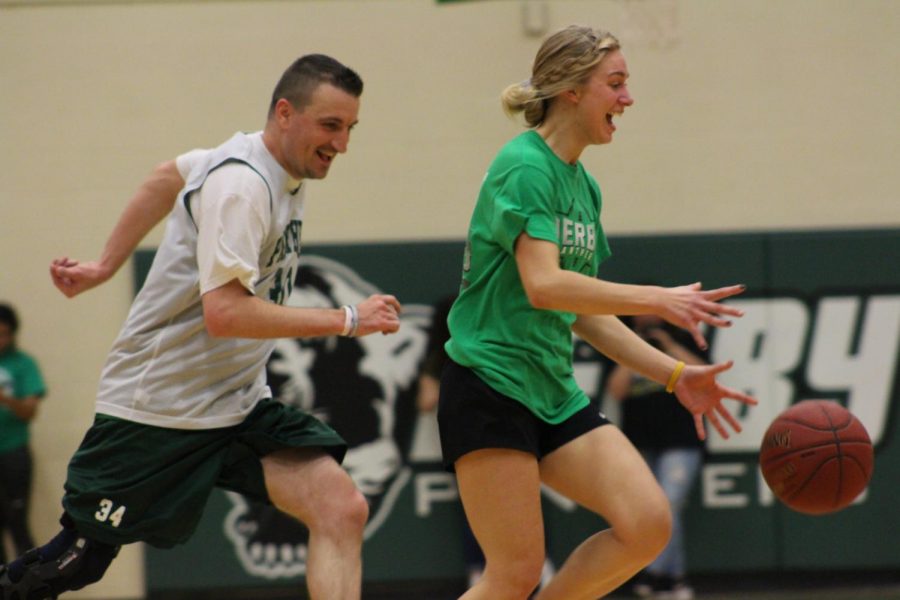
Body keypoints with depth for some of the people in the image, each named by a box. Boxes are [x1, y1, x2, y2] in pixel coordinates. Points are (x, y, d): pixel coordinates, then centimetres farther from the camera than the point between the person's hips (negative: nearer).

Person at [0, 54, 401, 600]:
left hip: (240, 405, 8)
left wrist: (106, 266, 26)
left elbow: (168, 177, 22)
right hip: (159, 411, -8)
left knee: (343, 510, -14)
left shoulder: (282, 168, 6)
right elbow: (224, 313, -32)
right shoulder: (240, 184, -21)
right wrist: (346, 321, -27)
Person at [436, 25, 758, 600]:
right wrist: (656, 300, -23)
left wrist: (675, 375, 12)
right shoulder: (525, 167, -12)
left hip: (555, 395, 8)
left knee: (649, 525, -8)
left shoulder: (582, 185, 15)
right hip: (490, 385, -8)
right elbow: (543, 286, -24)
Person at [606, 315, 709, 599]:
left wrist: (670, 346, -10)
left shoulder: (684, 341, 6)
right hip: (641, 444, 3)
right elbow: (616, 390, -2)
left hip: (681, 440, -3)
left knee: (669, 505, -18)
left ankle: (656, 573, -21)